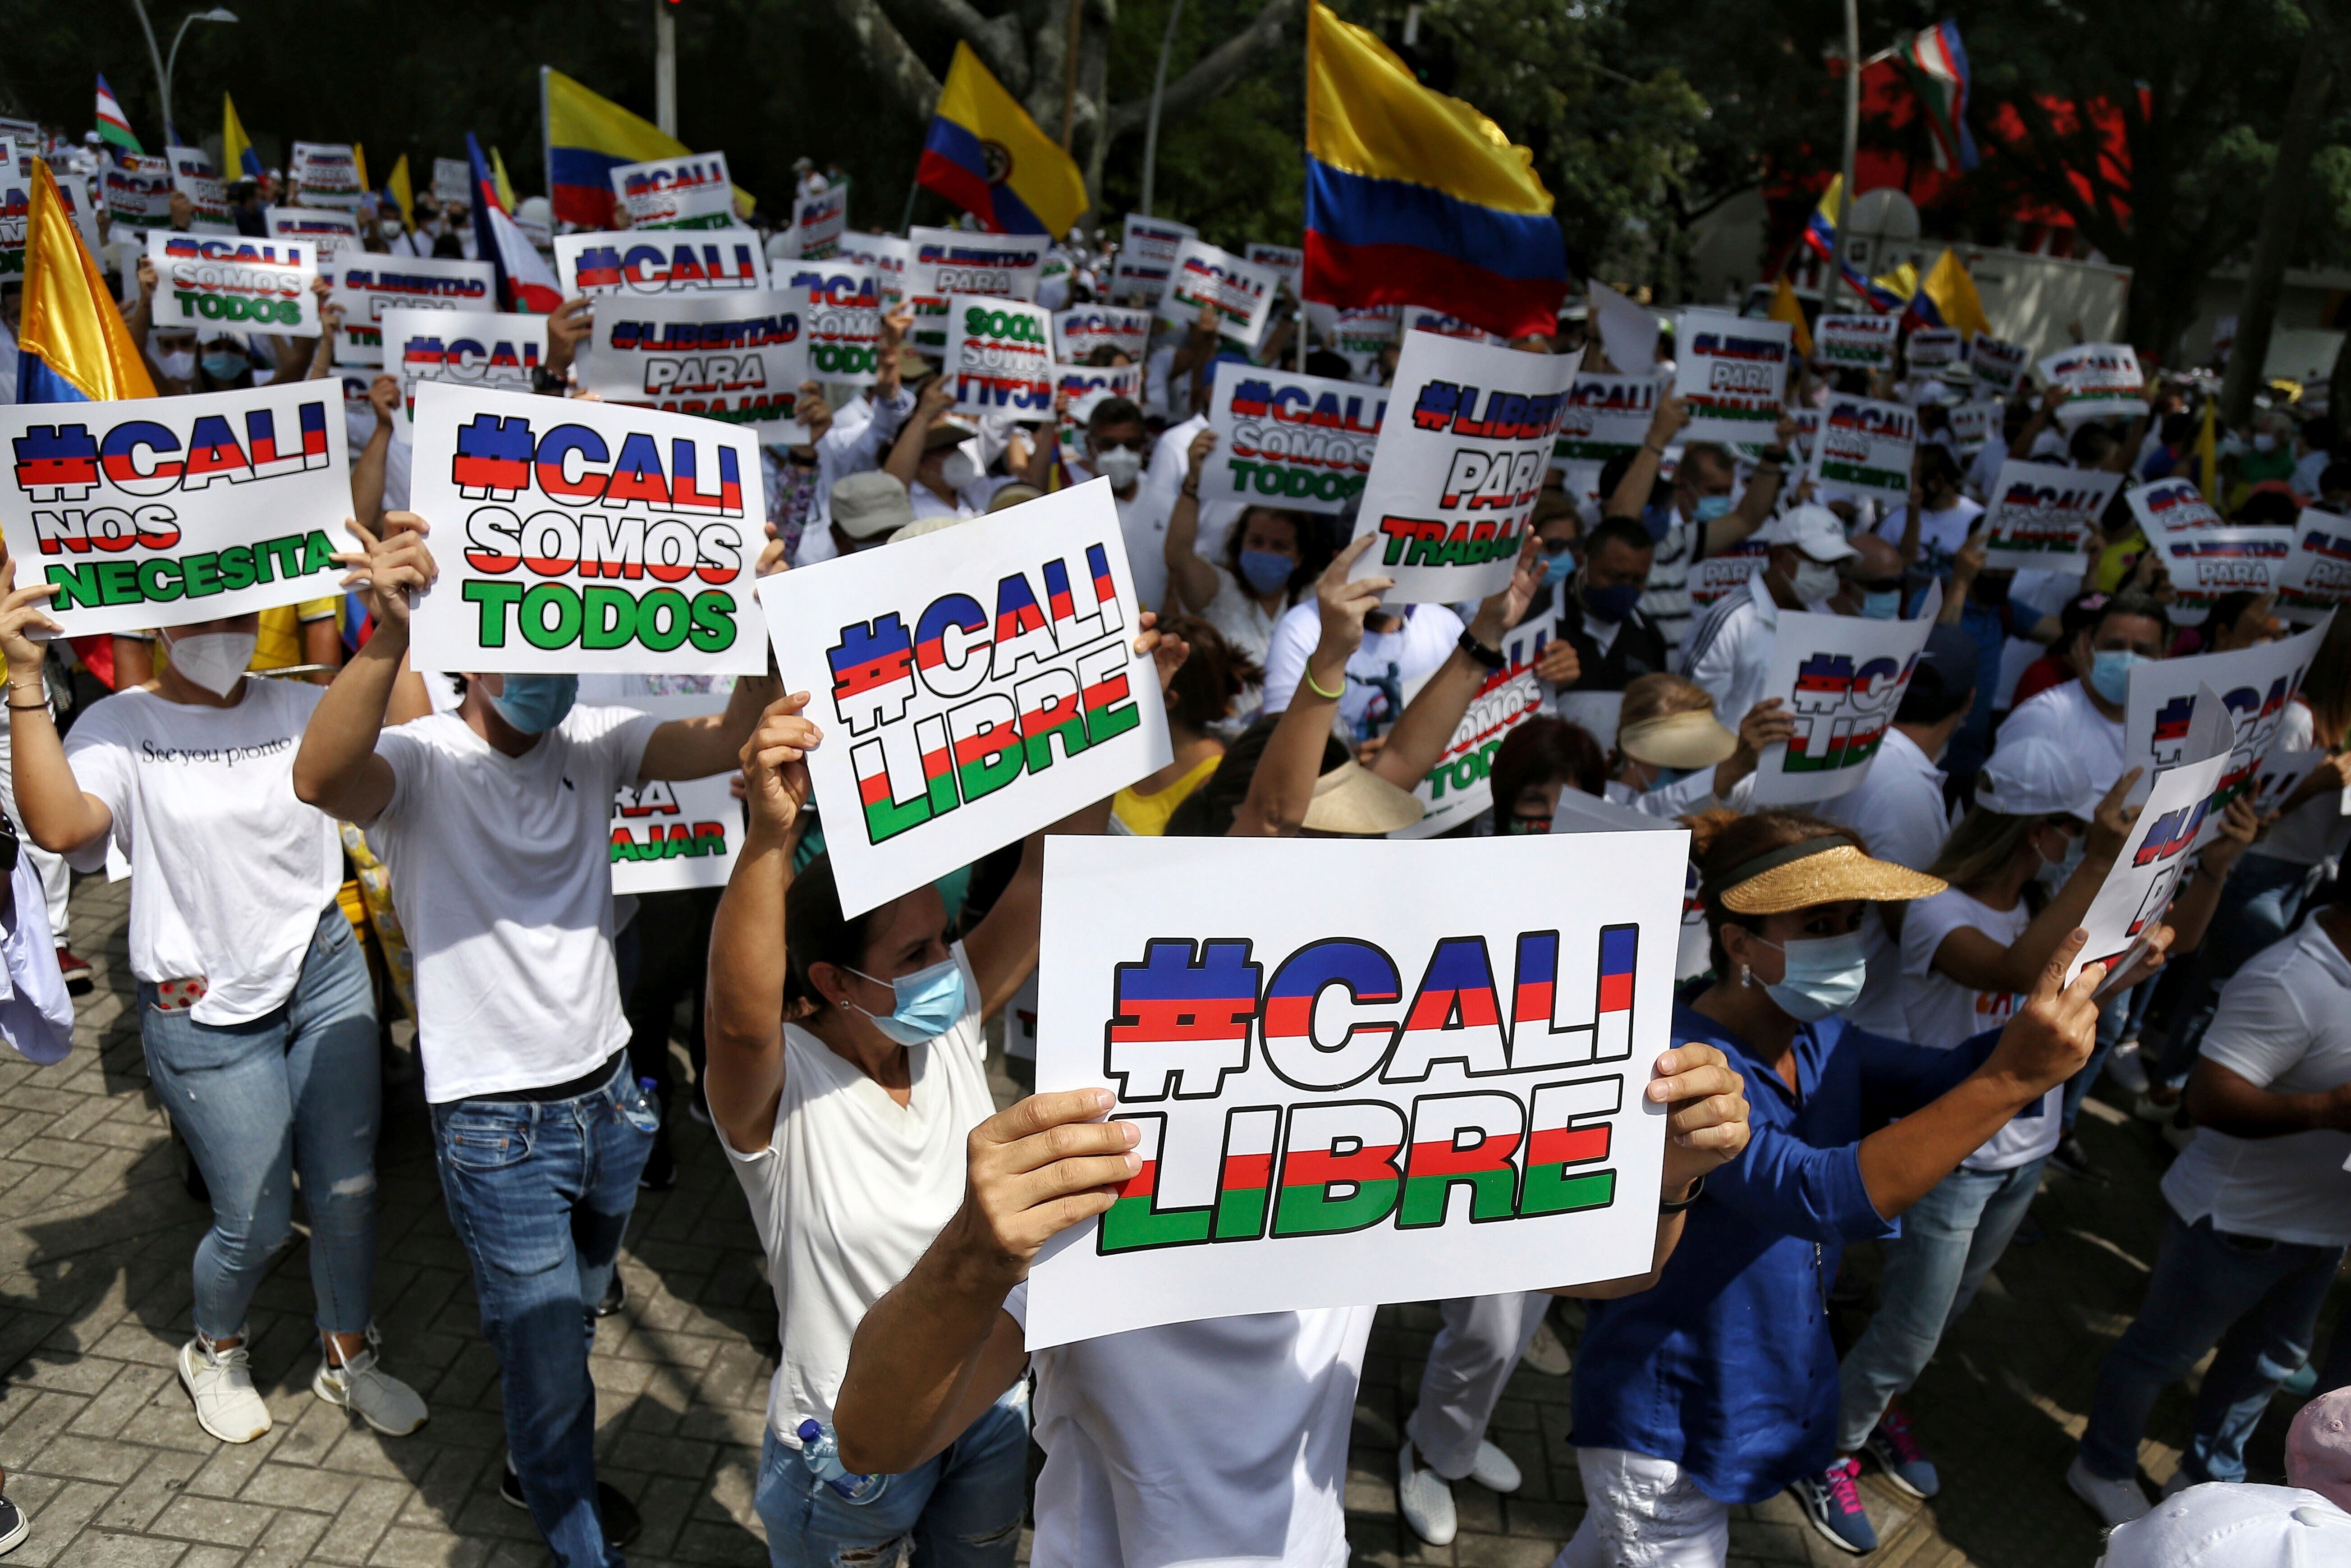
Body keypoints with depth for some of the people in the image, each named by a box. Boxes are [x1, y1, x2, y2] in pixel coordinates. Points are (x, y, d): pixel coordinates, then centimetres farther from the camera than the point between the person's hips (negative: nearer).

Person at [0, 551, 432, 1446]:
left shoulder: (300, 708, 1)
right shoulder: (120, 726, -7)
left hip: (326, 977, 3)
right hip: (206, 1013, -3)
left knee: (348, 1192, 10)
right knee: (255, 1226, 6)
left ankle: (347, 1358, 34)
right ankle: (215, 1354, 39)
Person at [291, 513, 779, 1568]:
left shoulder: (589, 740, -2)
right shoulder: (421, 760, -16)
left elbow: (724, 742, -17)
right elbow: (321, 779, -39)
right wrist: (386, 637, -56)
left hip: (609, 1096, 5)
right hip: (497, 1125, -5)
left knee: (571, 1315, 27)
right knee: (543, 1349, 8)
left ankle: (543, 1474, 54)